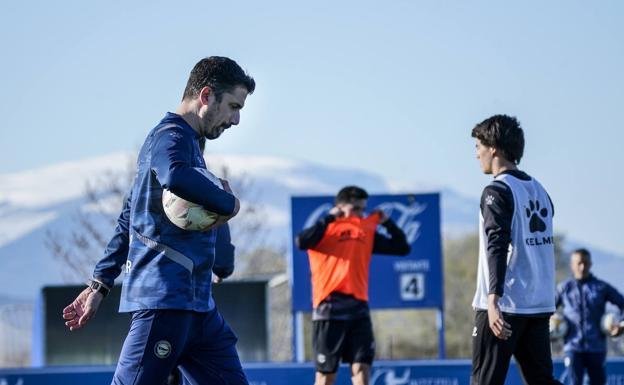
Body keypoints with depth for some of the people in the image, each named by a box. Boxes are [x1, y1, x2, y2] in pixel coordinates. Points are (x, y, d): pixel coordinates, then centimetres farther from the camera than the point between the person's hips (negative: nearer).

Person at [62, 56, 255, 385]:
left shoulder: (187, 140, 24)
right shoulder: (172, 135, -7)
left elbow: (127, 222, 27)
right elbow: (175, 176, -34)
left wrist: (100, 284, 26)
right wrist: (229, 203, -19)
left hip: (197, 304, 10)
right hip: (166, 299, -10)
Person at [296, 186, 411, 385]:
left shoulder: (367, 233, 15)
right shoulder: (325, 231, 0)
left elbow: (402, 248, 17)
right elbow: (302, 242, -20)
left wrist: (387, 223, 6)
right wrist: (329, 219, -16)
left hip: (358, 308, 4)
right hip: (329, 309, -4)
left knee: (362, 368, -6)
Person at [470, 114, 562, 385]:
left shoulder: (497, 191, -9)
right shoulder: (539, 190, 15)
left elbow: (498, 246, -21)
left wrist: (493, 300, -28)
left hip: (504, 305, -7)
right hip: (540, 306, 7)